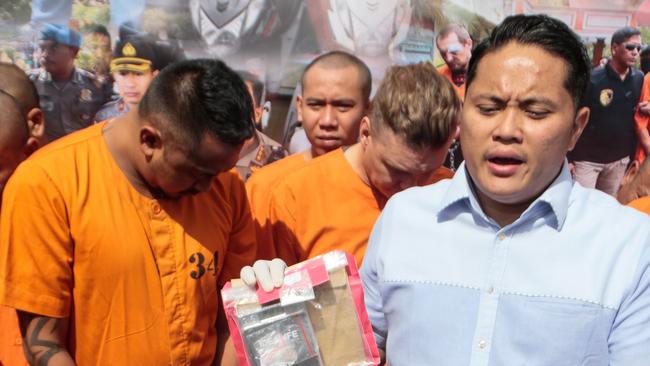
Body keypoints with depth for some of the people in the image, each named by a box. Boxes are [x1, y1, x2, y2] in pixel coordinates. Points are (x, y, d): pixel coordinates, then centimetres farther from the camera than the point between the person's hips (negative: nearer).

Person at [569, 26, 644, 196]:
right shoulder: (592, 79, -13)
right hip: (587, 158, -4)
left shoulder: (639, 79, 1)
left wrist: (633, 155, 2)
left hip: (619, 159, 5)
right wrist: (568, 158, -12)